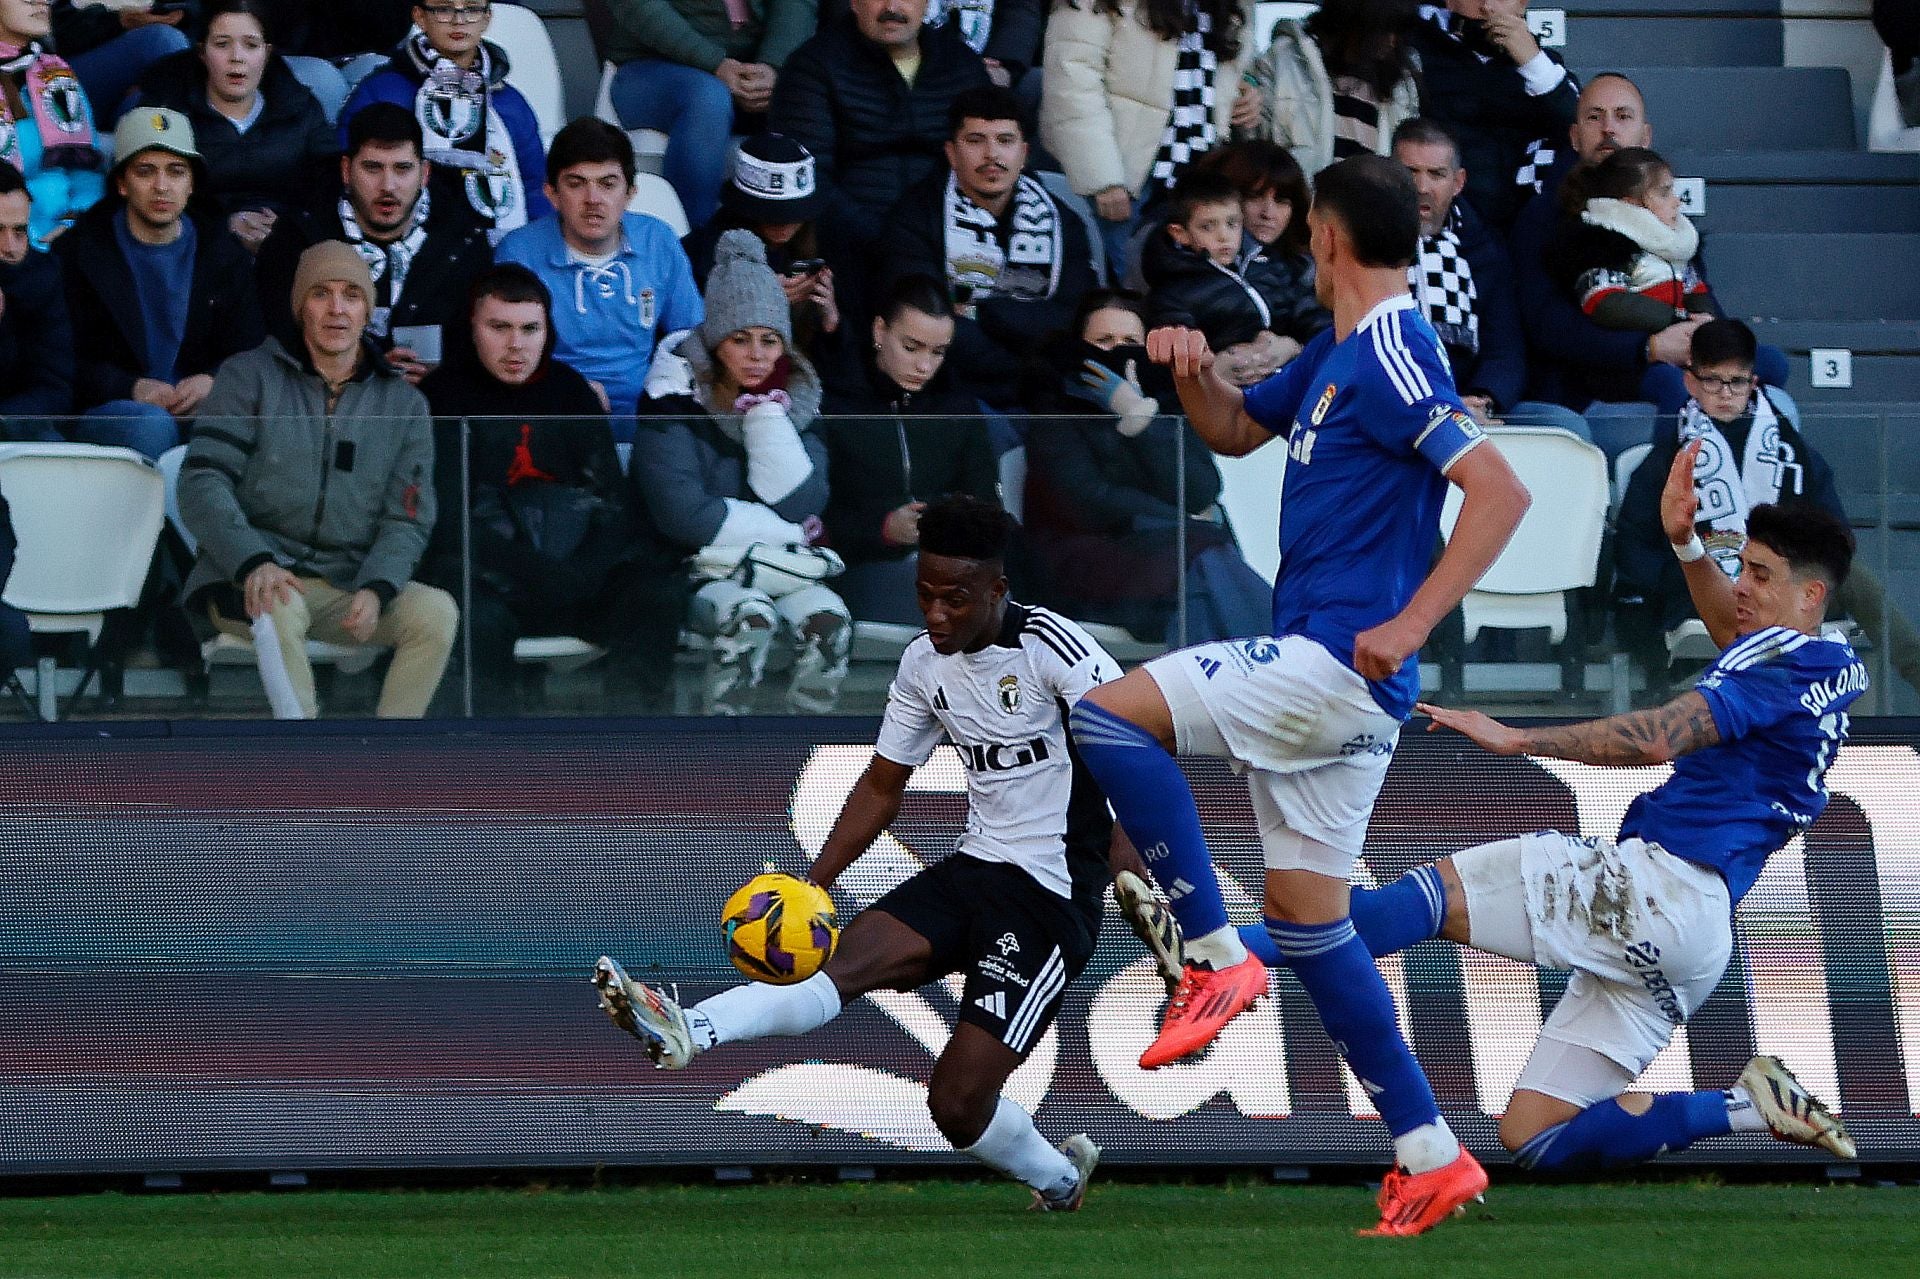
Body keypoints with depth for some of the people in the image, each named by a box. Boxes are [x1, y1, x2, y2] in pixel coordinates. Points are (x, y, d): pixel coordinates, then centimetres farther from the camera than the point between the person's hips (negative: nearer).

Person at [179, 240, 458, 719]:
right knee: (280, 609, -36)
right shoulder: (249, 376, 4)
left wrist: (374, 590, -15)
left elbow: (407, 520, 7)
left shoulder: (403, 404, 12)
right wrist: (253, 563, -25)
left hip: (348, 584, 3)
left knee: (437, 611, -23)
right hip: (245, 577, -3)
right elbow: (201, 484, -6)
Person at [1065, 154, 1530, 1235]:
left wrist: (1410, 626, -26)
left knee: (1110, 716, -14)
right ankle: (1431, 1156, 12)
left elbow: (1500, 492, -23)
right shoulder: (1336, 354, 16)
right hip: (1321, 675, 10)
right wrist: (1194, 373, 9)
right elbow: (1238, 430, 31)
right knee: (1308, 917, 11)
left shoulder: (1393, 354, -14)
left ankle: (1216, 955, -10)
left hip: (1336, 661, -10)